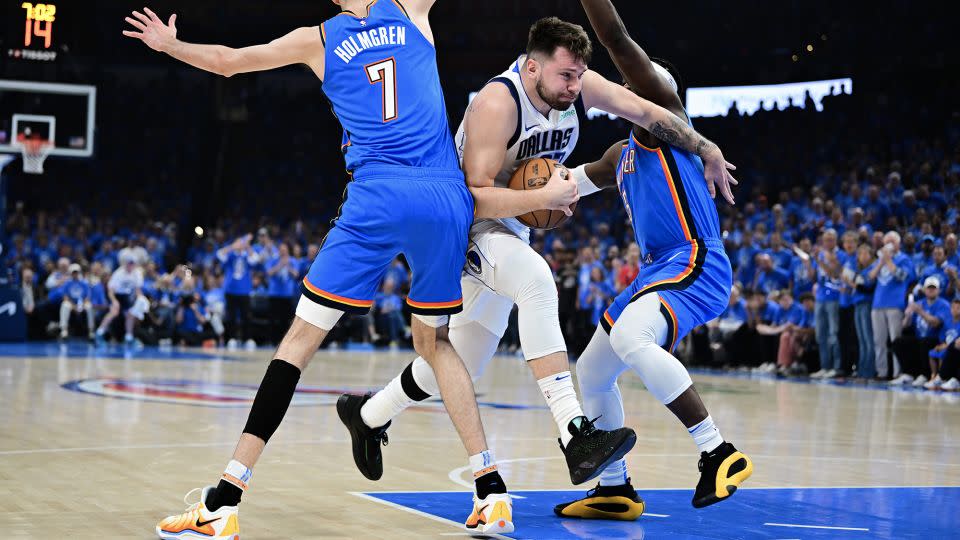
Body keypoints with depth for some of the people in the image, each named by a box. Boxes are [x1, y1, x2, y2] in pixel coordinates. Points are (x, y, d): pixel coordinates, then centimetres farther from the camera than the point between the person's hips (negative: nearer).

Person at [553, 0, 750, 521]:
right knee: (591, 372, 14)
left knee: (630, 338, -35)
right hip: (658, 271, 11)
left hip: (695, 264, -11)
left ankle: (721, 454, -31)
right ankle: (615, 490, 25)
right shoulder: (622, 154, 23)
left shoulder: (663, 118, -3)